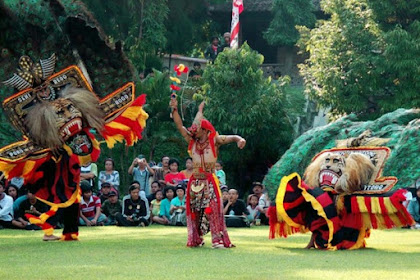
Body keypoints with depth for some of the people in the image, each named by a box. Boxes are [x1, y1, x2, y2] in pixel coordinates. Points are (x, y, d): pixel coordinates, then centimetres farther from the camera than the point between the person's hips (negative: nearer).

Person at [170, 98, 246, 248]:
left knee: (213, 210, -12)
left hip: (209, 182, -5)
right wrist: (175, 109, 2)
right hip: (195, 182, 5)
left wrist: (239, 139, -32)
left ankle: (218, 240, -15)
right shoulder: (193, 141, 10)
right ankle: (196, 239, 14)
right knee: (194, 211, 5)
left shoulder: (214, 140, 0)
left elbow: (230, 138, -10)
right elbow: (180, 126, 9)